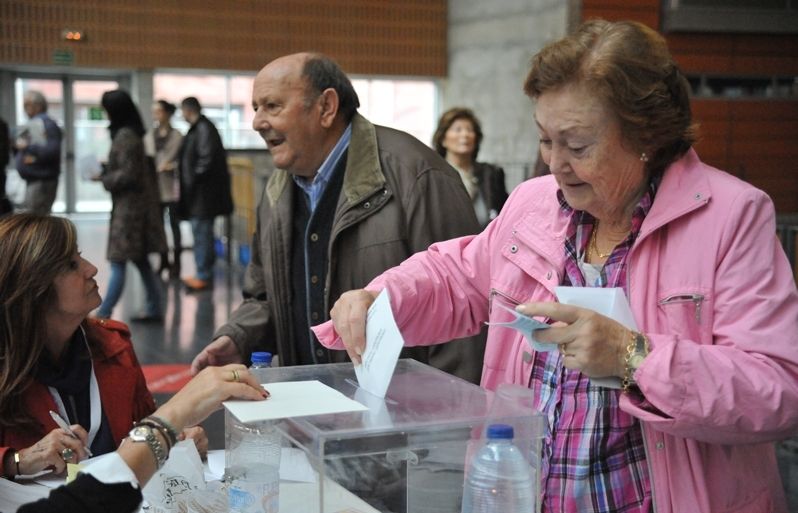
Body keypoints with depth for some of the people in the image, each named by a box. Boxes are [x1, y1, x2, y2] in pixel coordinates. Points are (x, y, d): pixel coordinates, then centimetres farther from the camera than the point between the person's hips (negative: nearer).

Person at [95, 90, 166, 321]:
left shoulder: (125, 136, -18)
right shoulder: (131, 133, 11)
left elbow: (127, 175, -20)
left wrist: (103, 177, -7)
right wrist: (106, 168, 9)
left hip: (129, 206, -10)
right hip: (136, 204, 10)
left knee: (118, 262, -5)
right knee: (140, 259, 14)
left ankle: (104, 313, 0)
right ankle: (154, 308, 18)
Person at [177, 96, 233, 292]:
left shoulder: (204, 128, -14)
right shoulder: (197, 128, 16)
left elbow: (206, 159, -22)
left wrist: (194, 180, -16)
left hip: (203, 193, -10)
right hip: (198, 194, 10)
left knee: (202, 233, -6)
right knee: (201, 233, 14)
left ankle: (204, 276, -2)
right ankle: (204, 274, 20)